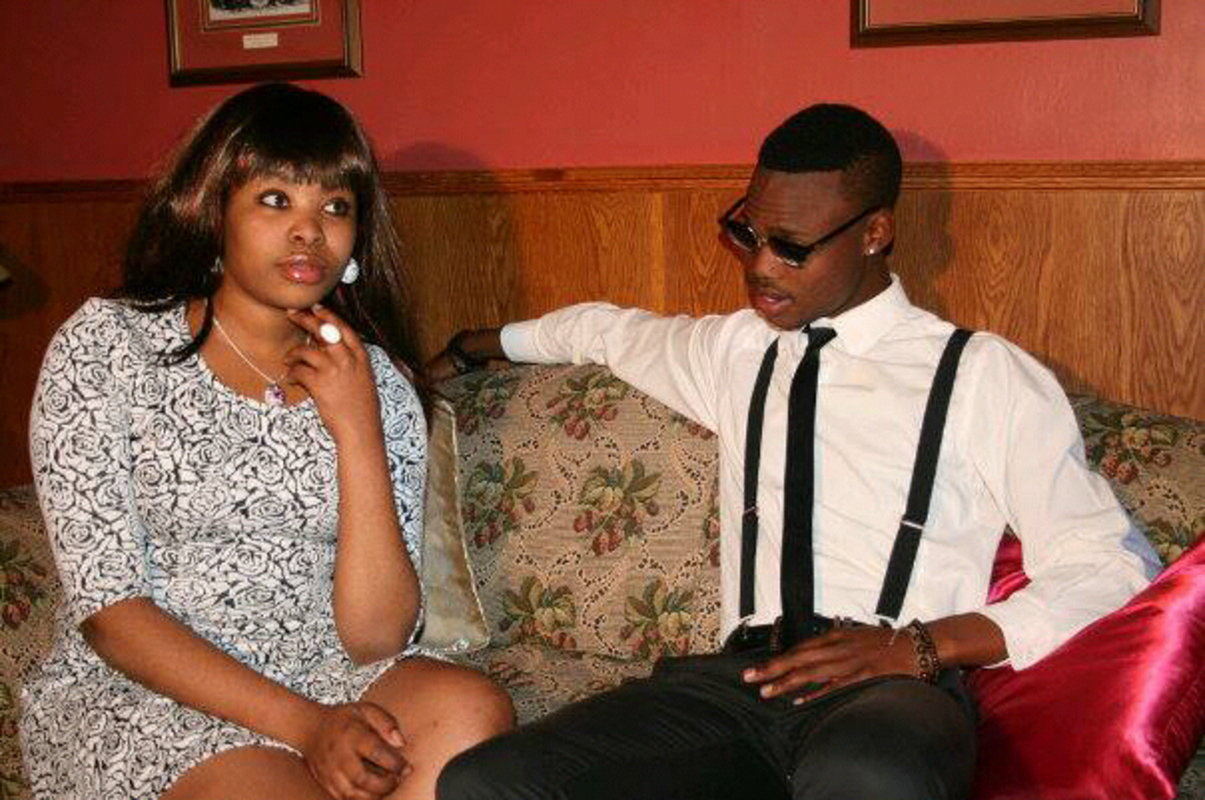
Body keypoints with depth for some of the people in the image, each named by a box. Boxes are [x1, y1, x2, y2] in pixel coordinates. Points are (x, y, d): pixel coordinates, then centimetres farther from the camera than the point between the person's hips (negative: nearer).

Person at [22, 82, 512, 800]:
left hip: (323, 678, 4)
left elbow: (377, 640, -5)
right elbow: (109, 610, -10)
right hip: (136, 695, -3)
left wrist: (357, 434, -15)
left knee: (473, 709, -24)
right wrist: (302, 724, -20)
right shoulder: (103, 346, -4)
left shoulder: (378, 386, 4)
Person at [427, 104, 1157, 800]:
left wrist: (920, 644, -11)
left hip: (896, 690, -5)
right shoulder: (736, 351, 22)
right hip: (739, 678, 5)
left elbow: (1116, 566, 0)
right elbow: (609, 329, 42)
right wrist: (470, 349, 49)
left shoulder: (986, 378, 6)